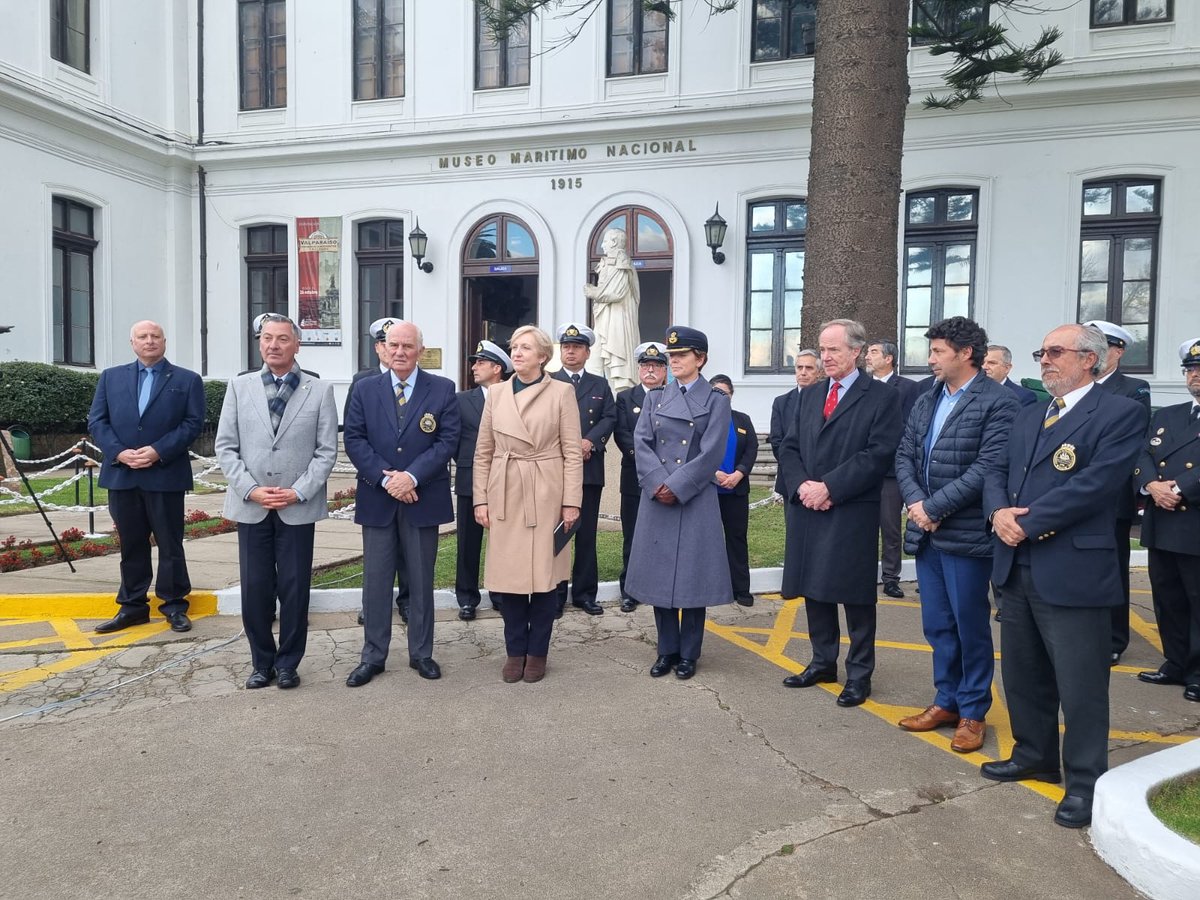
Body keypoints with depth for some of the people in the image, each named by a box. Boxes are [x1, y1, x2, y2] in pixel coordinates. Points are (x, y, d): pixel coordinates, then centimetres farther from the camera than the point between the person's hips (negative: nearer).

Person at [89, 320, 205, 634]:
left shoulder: (187, 380, 4)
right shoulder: (111, 377, 13)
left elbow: (193, 423, -4)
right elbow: (96, 421, 7)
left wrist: (159, 451, -15)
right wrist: (119, 452, -9)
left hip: (166, 475, -3)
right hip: (121, 475, 3)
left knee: (170, 544, 4)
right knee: (131, 545, 11)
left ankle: (174, 605, 14)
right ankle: (132, 605, 21)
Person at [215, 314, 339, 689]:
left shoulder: (320, 391, 1)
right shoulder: (239, 387, 7)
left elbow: (326, 451, -1)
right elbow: (225, 446, 4)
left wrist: (298, 492, -11)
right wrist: (250, 489, -7)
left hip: (298, 508, -1)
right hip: (250, 506, 2)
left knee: (295, 589, 4)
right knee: (254, 589, 7)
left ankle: (287, 664, 20)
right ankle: (262, 662, 23)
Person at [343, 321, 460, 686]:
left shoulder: (442, 389, 1)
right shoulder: (366, 389, 5)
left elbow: (448, 440, -6)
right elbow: (354, 439, -1)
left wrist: (412, 476, -17)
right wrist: (385, 478, -13)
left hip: (423, 498, -1)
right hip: (377, 498, 1)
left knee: (421, 581, 9)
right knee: (375, 581, 7)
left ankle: (421, 653, 22)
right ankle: (373, 656, 19)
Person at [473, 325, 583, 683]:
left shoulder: (561, 392, -1)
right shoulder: (496, 393, 7)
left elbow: (573, 452, -3)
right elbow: (483, 452, 9)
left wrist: (571, 502, -8)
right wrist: (481, 500, 3)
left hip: (546, 496, -2)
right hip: (505, 496, 3)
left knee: (544, 576, 4)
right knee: (507, 576, 6)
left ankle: (537, 652, 21)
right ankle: (515, 651, 23)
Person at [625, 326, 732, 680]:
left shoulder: (716, 400, 0)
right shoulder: (655, 397, 11)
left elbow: (711, 454, -9)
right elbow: (641, 442, 1)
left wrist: (677, 486, -15)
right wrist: (657, 482, -14)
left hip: (696, 500, -3)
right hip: (657, 498, 4)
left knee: (692, 574, 3)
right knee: (658, 572, 7)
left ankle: (688, 654, 16)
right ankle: (666, 650, 21)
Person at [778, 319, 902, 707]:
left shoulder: (882, 397, -4)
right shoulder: (809, 395, 15)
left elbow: (878, 454, -14)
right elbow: (789, 448, 11)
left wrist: (829, 487, -18)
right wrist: (802, 485, -7)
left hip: (853, 513, -5)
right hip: (809, 510, 6)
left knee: (855, 595, 3)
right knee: (815, 590, 13)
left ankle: (859, 674, 17)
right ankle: (823, 662, 29)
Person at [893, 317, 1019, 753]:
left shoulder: (998, 401, -10)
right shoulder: (925, 403, 13)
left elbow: (987, 468, -19)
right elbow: (905, 457, 10)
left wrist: (934, 508, -17)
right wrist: (915, 504, -7)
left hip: (967, 535, -7)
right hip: (925, 534, 7)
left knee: (970, 627, 6)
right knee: (937, 626, 15)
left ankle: (973, 712, 22)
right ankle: (946, 701, 30)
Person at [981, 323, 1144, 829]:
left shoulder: (1119, 414, -7)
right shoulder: (1027, 417, 17)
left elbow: (1096, 483, -19)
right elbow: (998, 473, 12)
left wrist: (1027, 522, -17)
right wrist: (998, 512, -9)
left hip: (1074, 572, -7)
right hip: (1017, 569, 8)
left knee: (1080, 685, 3)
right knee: (1023, 674, 19)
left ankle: (1085, 782, 20)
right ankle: (1034, 756, 36)